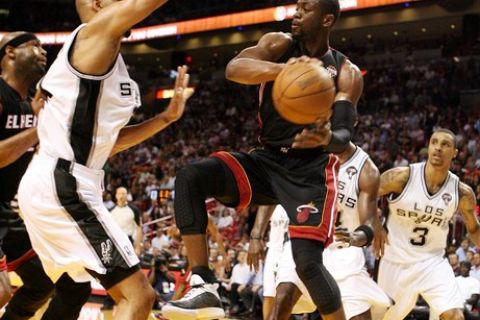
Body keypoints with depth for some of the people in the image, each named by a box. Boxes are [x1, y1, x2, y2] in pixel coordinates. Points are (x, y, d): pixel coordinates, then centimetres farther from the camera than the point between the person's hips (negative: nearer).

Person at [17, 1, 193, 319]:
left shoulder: (105, 58, 21)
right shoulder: (96, 33, -6)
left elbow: (105, 141, 24)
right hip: (63, 188, -11)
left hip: (48, 185, 11)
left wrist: (167, 117, 21)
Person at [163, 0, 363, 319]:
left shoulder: (347, 73, -4)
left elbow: (344, 136, -13)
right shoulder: (279, 45, -1)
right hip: (267, 160, 3)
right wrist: (282, 68, -42)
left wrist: (327, 139, -39)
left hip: (312, 170, -3)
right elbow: (234, 68, -21)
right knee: (190, 178, -20)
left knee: (307, 261, -21)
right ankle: (205, 289, -21)